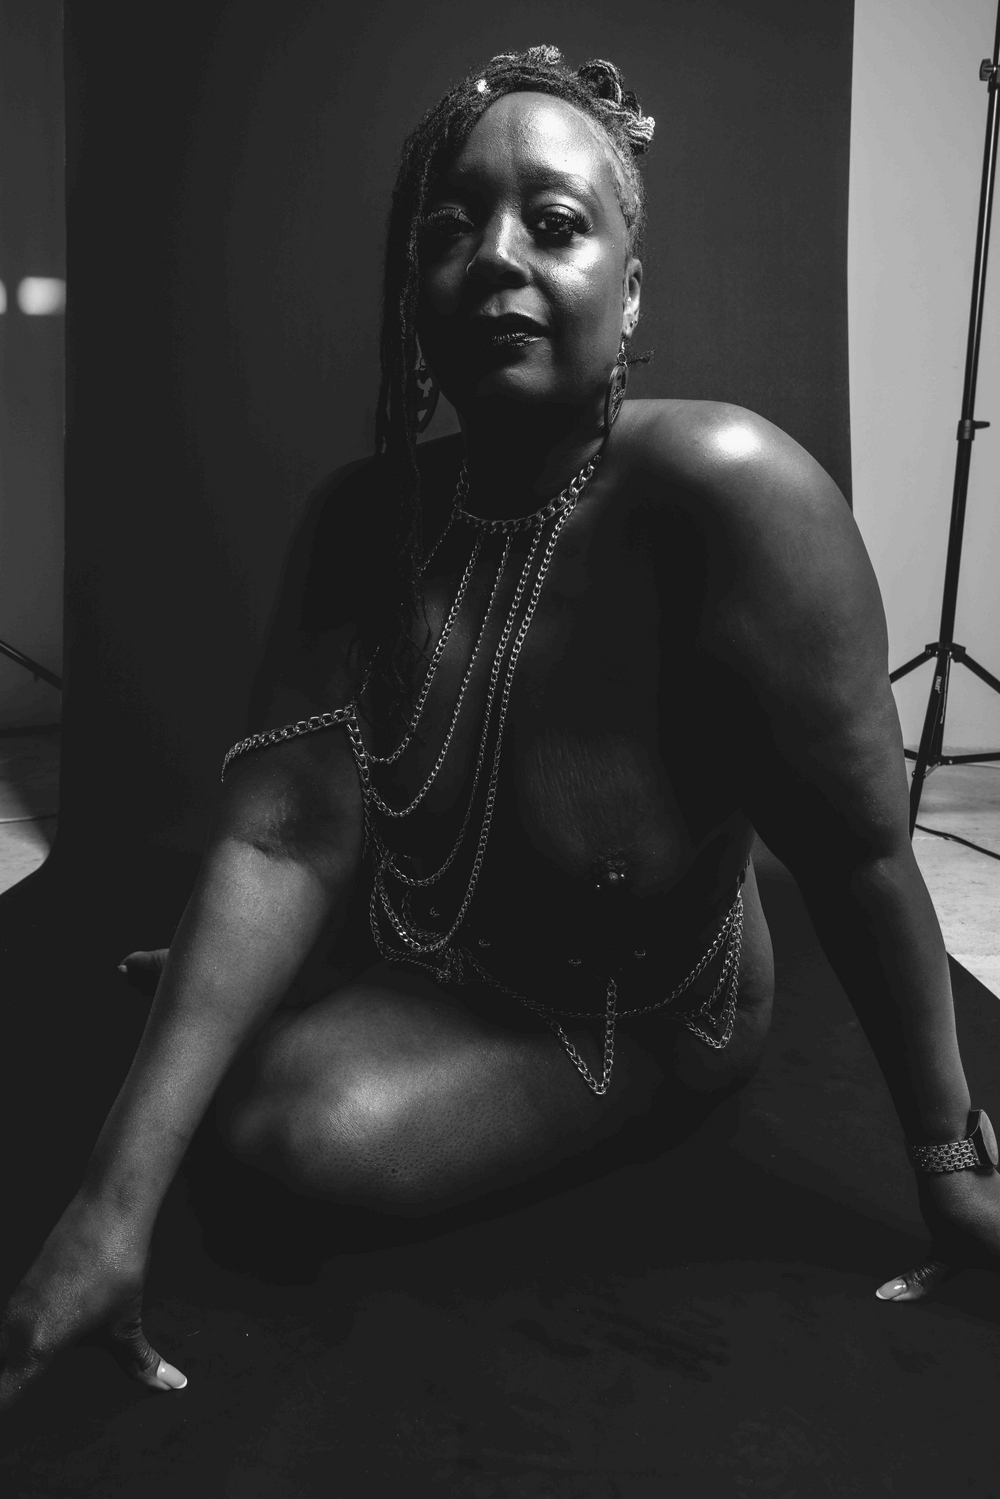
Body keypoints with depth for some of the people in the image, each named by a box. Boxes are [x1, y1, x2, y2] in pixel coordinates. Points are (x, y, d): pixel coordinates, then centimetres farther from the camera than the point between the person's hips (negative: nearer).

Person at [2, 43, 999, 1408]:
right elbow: (286, 835, -21)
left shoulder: (721, 488, -31)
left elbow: (860, 849, -25)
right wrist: (118, 1201, -27)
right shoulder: (365, 516, -14)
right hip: (430, 940, 5)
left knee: (317, 1125, -21)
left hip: (636, 1005, -4)